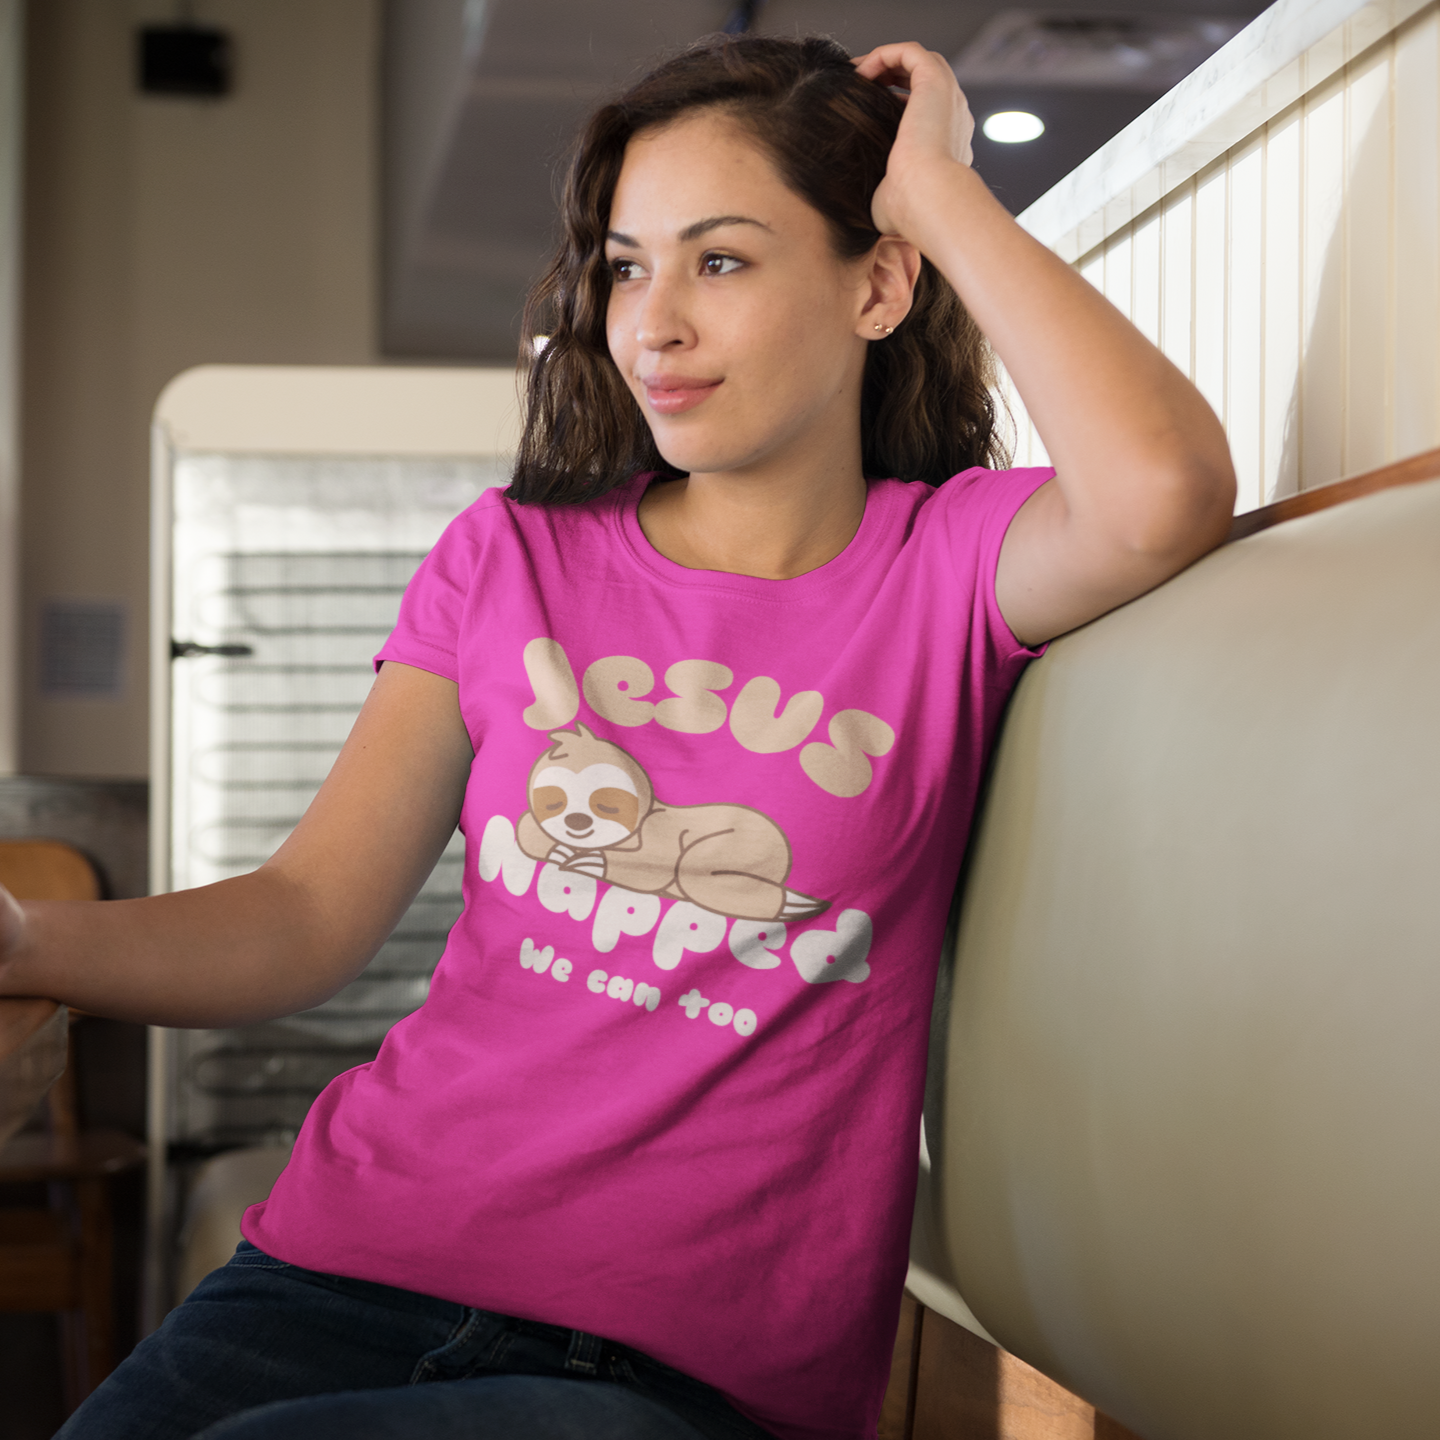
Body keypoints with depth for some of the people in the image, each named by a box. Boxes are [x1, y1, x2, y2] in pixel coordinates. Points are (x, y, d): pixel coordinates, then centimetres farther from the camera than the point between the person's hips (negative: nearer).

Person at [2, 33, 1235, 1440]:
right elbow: (308, 916, 5)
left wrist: (939, 189, -8)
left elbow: (1165, 491, -22)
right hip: (357, 1266, 4)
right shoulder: (509, 558, 12)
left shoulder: (947, 564, 2)